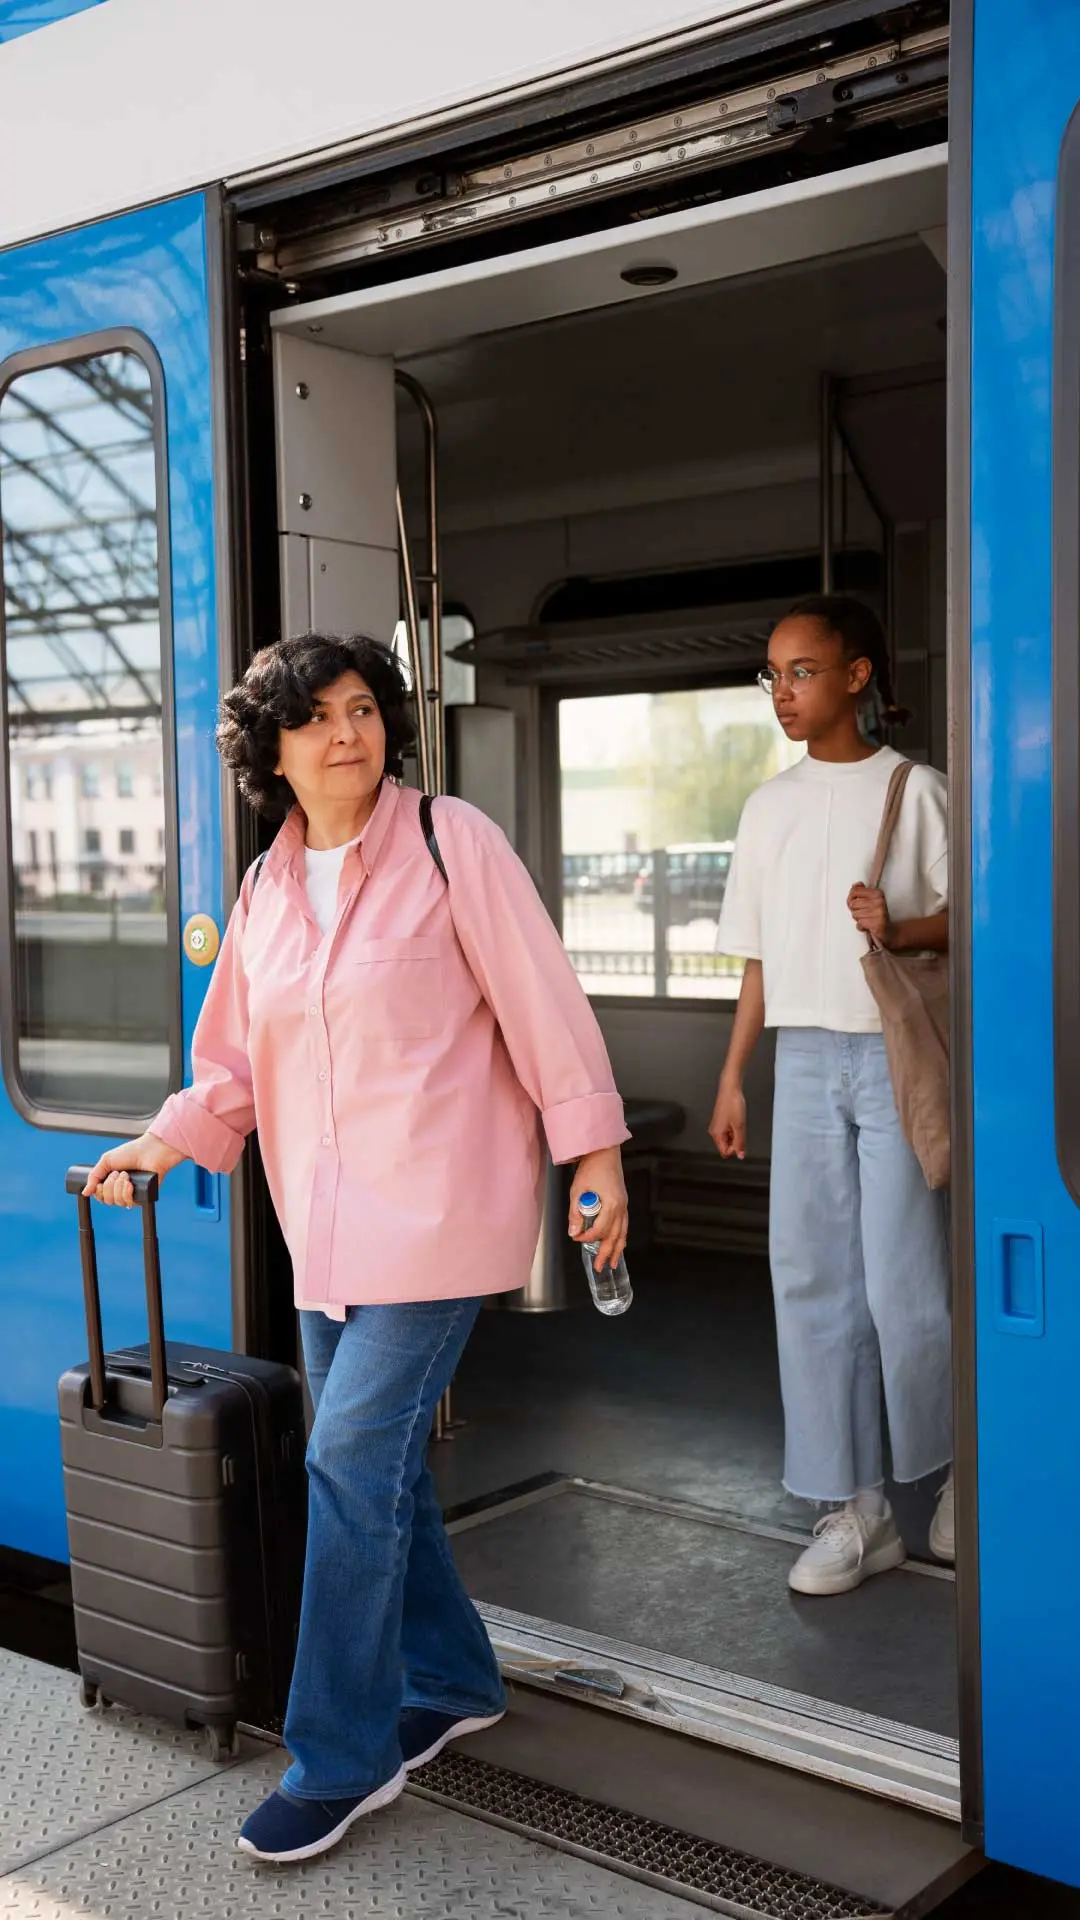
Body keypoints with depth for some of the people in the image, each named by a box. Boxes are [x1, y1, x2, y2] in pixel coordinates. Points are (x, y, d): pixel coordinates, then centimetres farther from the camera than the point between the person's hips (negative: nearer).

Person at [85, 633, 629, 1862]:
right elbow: (238, 1065, 14)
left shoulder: (450, 841, -7)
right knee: (374, 1462, 13)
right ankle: (452, 1681, 34)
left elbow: (540, 1000, -7)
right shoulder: (263, 894, 9)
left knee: (353, 1457, -9)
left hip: (438, 1203, -6)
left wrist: (593, 1154, -9)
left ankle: (341, 1758, 6)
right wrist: (166, 1142, -2)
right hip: (329, 1218, 6)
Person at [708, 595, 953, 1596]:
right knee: (810, 1279, 3)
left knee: (902, 1279, -4)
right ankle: (855, 1510, 14)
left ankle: (960, 1469, 23)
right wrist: (732, 1077, 12)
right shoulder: (770, 805, 11)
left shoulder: (913, 790, -2)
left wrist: (899, 929, -23)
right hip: (804, 1058, 5)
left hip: (895, 1054, -4)